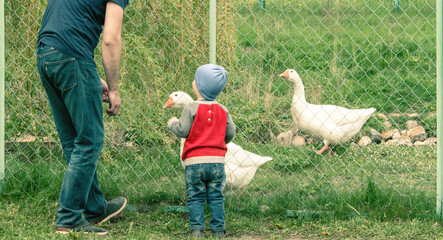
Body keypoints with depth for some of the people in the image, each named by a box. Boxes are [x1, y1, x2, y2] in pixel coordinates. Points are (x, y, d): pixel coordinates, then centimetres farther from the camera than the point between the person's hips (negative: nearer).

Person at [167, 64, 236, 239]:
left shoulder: (192, 108, -9)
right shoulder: (223, 110, 5)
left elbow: (183, 131, -10)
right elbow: (231, 133, 8)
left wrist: (172, 123, 11)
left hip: (194, 161, -3)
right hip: (217, 161, 3)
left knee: (195, 198, 4)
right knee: (216, 197, 9)